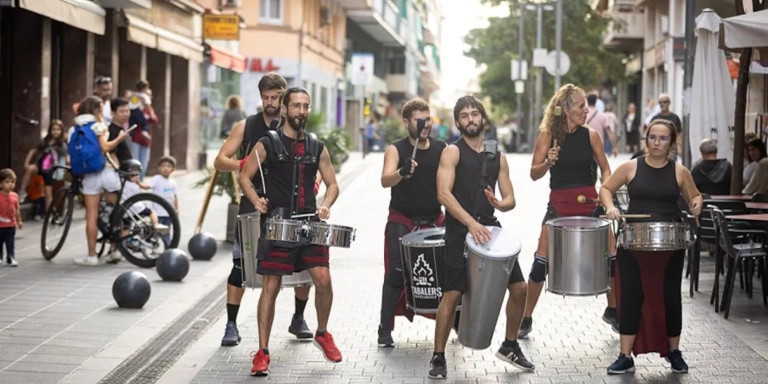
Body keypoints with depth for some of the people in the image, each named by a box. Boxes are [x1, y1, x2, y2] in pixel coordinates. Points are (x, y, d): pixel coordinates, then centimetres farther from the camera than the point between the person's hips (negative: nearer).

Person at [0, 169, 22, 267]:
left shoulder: (14, 196, 1)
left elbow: (17, 209, 11)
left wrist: (19, 221, 14)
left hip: (11, 225, 3)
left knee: (10, 243, 3)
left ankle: (11, 258, 5)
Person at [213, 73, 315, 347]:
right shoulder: (246, 127, 3)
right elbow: (220, 161, -2)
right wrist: (243, 164, -22)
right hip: (253, 205, -1)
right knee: (241, 264, -4)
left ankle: (298, 319, 20)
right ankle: (231, 325, 7)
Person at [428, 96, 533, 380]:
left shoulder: (497, 158, 13)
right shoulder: (453, 152, -3)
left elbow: (510, 199, 12)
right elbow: (443, 194, -15)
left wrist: (500, 204, -13)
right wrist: (471, 223, -26)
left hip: (490, 229, 5)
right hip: (460, 232, -5)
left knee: (519, 287, 5)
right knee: (452, 294, -8)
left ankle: (510, 346, 25)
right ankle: (438, 357, 4)